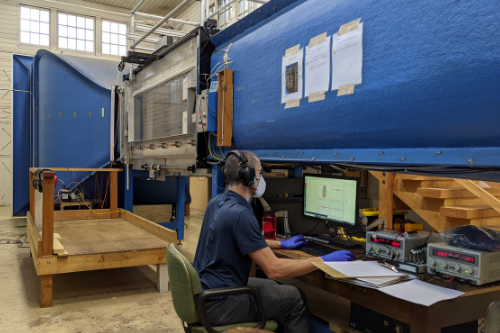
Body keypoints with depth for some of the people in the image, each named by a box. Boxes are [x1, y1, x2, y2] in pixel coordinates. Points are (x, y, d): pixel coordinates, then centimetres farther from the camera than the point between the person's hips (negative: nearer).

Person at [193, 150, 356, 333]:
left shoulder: (217, 202, 4)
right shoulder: (240, 214, -26)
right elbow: (274, 269, -25)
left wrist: (281, 244, 25)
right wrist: (324, 260, -17)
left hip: (203, 291, 9)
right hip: (218, 303, -9)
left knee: (273, 287, 24)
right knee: (296, 298, 2)